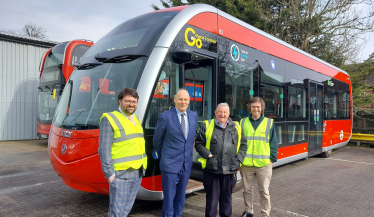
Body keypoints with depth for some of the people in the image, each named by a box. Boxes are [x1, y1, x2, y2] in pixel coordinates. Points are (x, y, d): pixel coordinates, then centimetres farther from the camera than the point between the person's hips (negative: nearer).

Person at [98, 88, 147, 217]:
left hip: (137, 173, 7)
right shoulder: (109, 119, -9)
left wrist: (142, 167, 13)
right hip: (120, 174, -7)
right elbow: (104, 149, -13)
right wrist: (109, 173, -15)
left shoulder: (136, 120, 13)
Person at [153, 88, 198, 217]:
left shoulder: (194, 116, 4)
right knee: (169, 198, 5)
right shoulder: (165, 117, -10)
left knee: (181, 198, 16)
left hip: (186, 165, 4)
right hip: (170, 165, -4)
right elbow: (157, 140, 1)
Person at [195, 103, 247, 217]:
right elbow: (198, 144, 3)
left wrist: (238, 159, 3)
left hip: (230, 170, 3)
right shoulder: (207, 126, 2)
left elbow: (243, 144, 15)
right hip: (212, 170, -2)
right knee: (212, 198, 7)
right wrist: (208, 155, -10)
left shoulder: (236, 127, 11)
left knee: (227, 198, 15)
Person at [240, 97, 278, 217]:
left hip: (264, 164, -2)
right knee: (247, 190, 14)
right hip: (246, 164, 2)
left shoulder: (269, 123, 2)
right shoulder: (243, 122, 5)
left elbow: (273, 143, 4)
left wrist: (272, 159, -1)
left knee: (264, 191, 6)